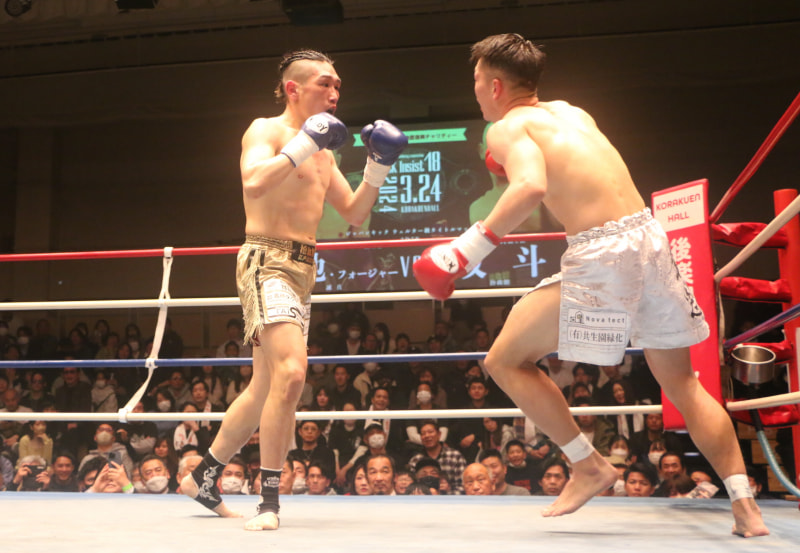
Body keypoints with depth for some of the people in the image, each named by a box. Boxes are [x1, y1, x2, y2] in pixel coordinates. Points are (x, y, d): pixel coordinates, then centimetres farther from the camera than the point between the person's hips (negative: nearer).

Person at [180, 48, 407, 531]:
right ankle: (269, 499, -14)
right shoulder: (266, 130, -4)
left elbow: (354, 214, 20)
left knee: (265, 388, 14)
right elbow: (254, 183, -24)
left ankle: (204, 477, 30)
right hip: (268, 261, -9)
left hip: (302, 270, 9)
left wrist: (378, 168, 8)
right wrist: (304, 144, -22)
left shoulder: (323, 152, 20)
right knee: (291, 372, -24)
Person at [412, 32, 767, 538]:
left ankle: (589, 466, 11)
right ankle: (746, 506, 16)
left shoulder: (508, 128, -1)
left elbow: (532, 187, -22)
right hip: (650, 233, 8)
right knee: (683, 383, 18)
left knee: (506, 362, 8)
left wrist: (470, 247, -16)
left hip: (601, 253, -7)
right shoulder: (569, 111, 20)